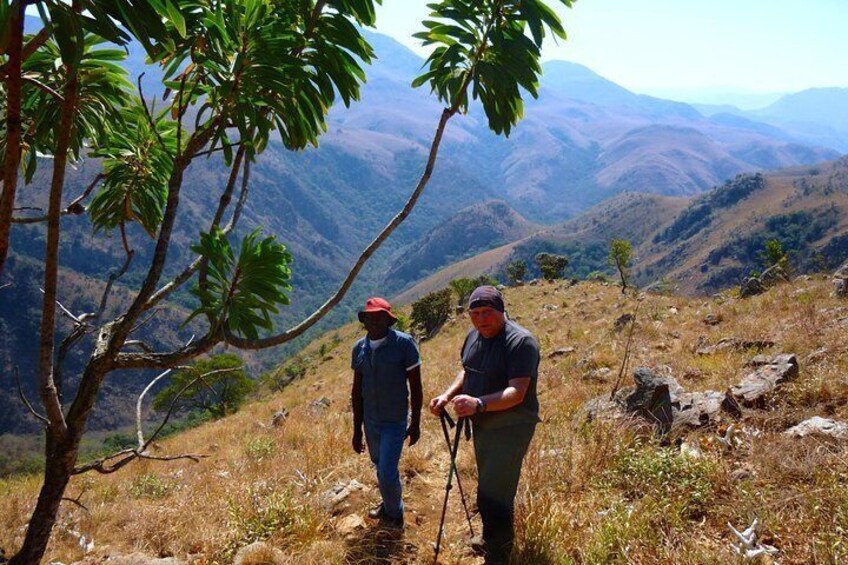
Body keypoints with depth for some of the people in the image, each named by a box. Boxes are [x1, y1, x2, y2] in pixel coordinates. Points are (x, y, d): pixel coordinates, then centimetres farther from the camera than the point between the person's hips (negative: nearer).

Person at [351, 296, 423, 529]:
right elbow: (357, 390, 7)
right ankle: (389, 504, 47)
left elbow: (415, 386, -8)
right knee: (381, 466, 21)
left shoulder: (404, 343, -15)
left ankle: (394, 516, 21)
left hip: (395, 422, -5)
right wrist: (357, 429, 10)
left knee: (387, 474, -7)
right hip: (370, 421, 5)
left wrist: (415, 423, -6)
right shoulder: (359, 348, -1)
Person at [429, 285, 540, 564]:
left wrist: (478, 403, -43)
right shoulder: (473, 336, 3)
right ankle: (495, 540, 44)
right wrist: (448, 395, 1)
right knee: (489, 487, 24)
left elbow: (517, 393, -29)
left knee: (492, 496, -12)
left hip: (510, 428, -9)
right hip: (482, 425, 9)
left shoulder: (521, 341, -22)